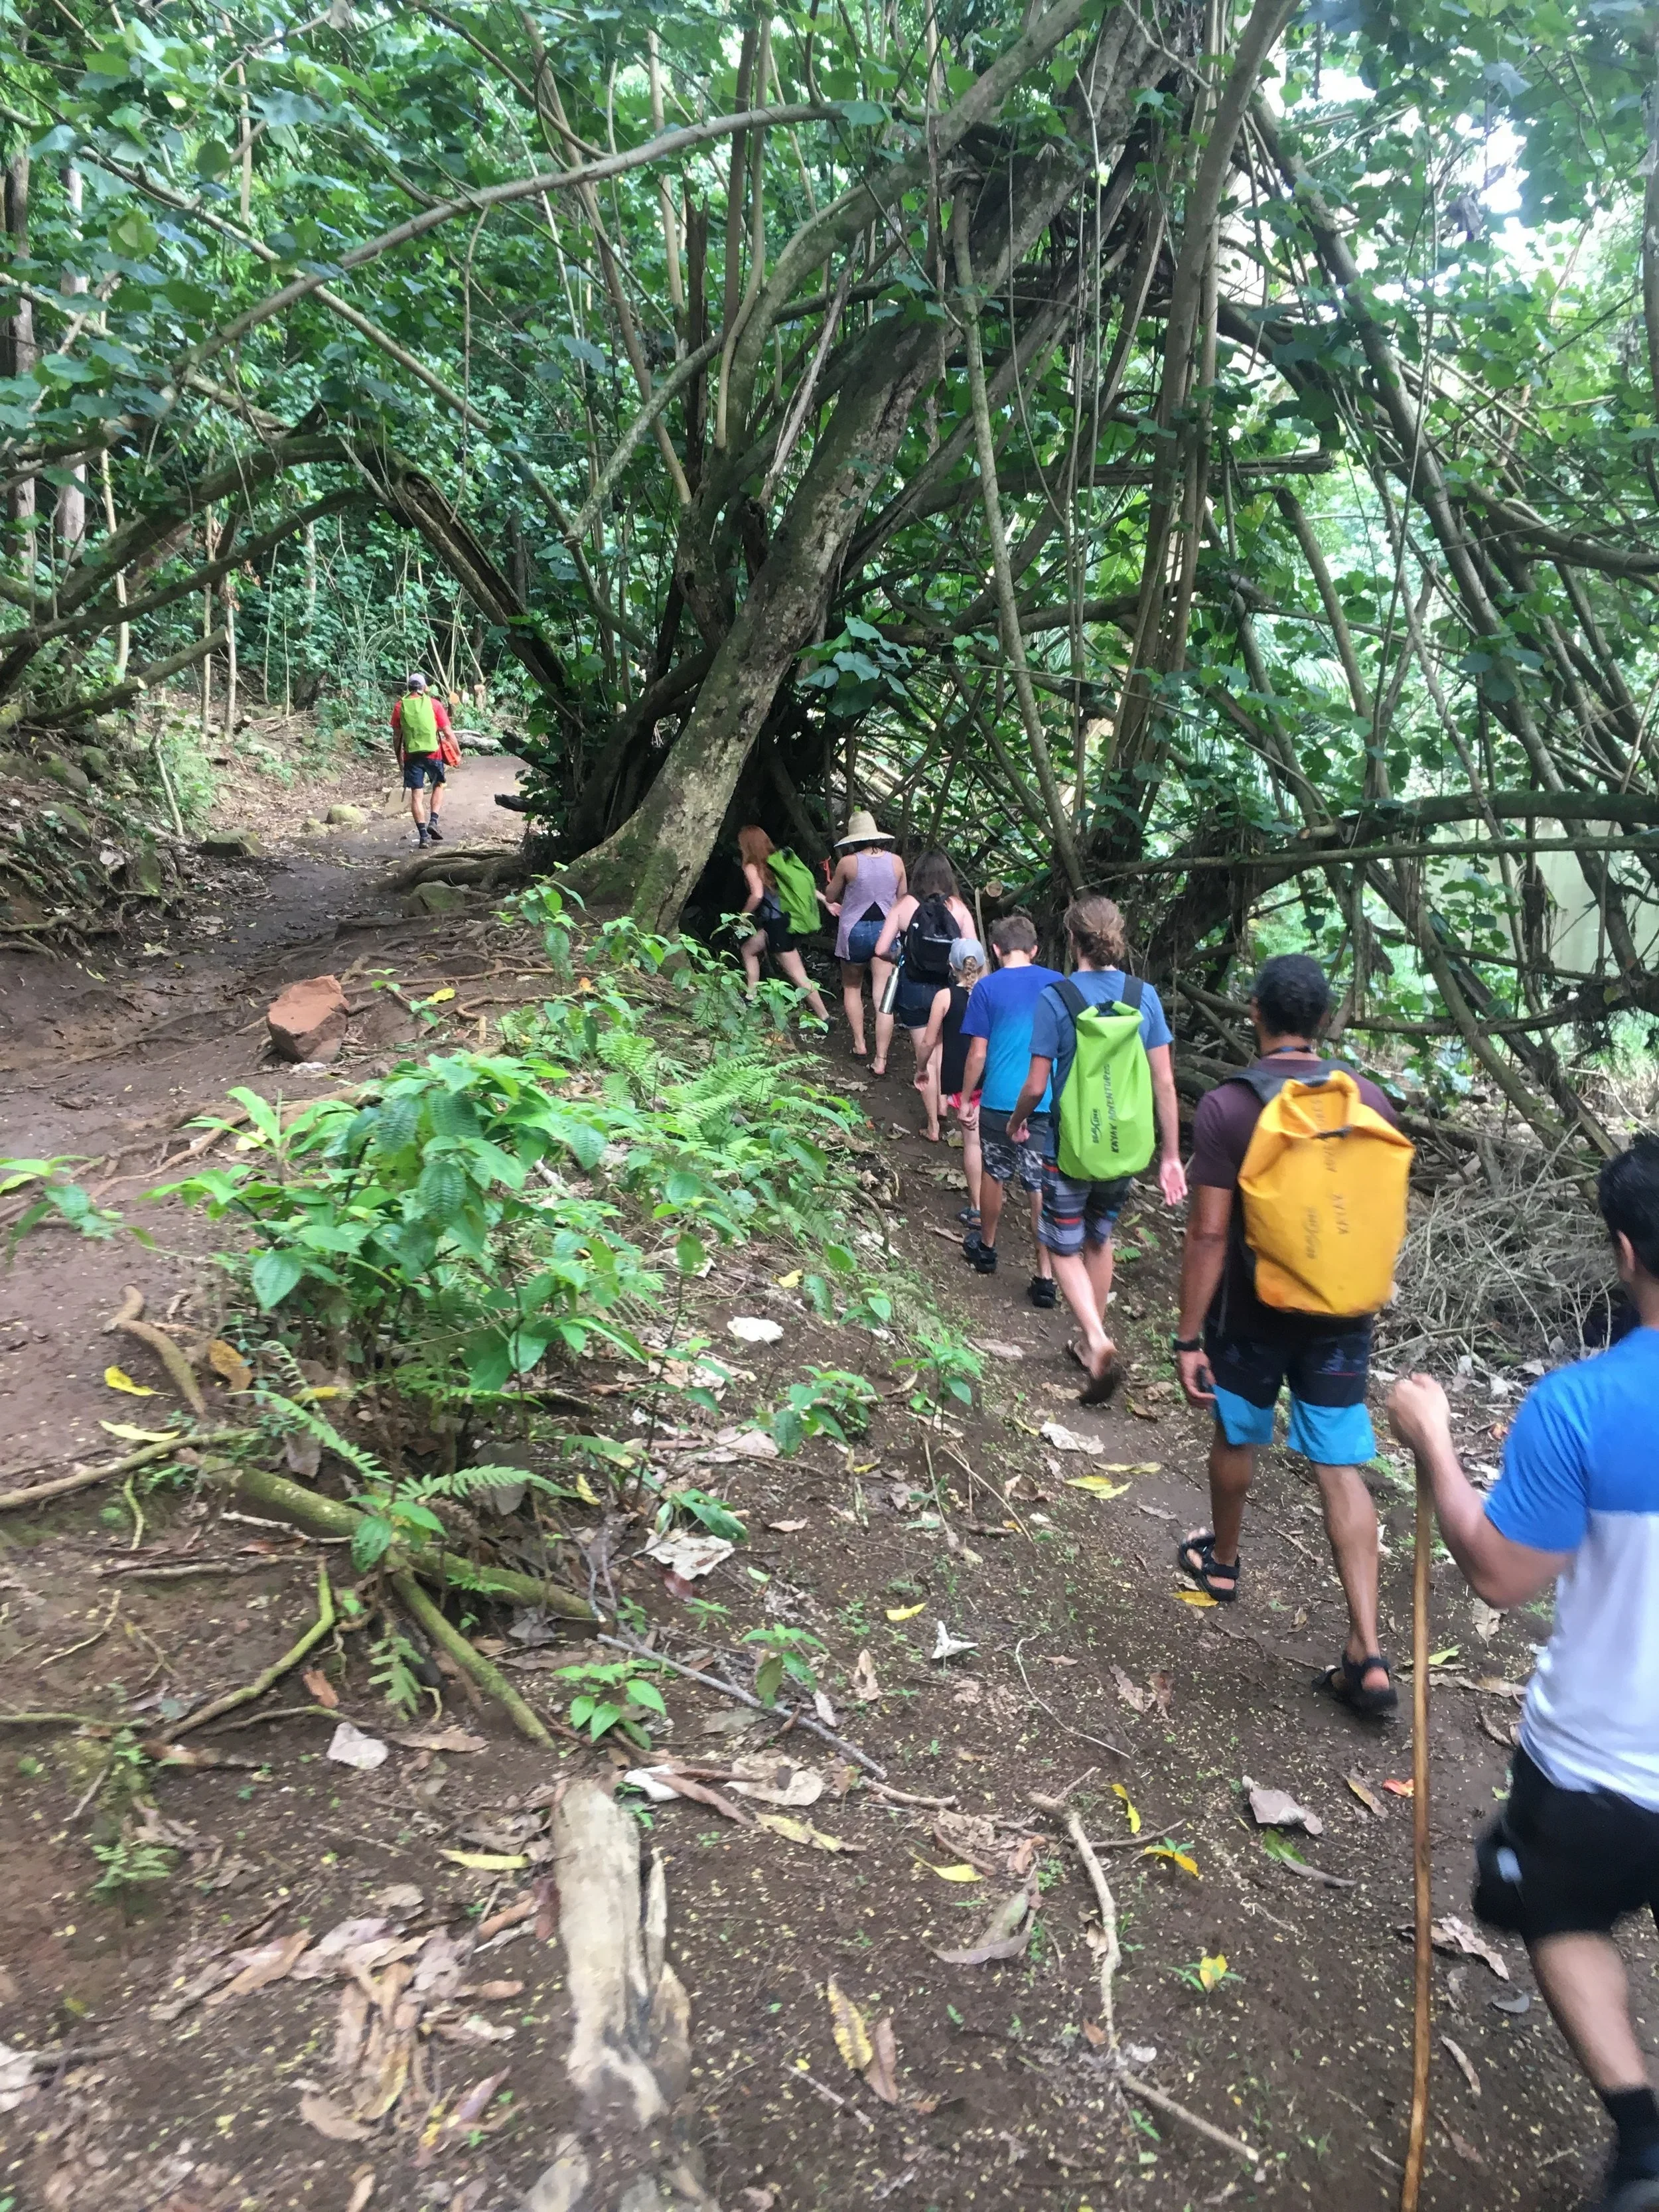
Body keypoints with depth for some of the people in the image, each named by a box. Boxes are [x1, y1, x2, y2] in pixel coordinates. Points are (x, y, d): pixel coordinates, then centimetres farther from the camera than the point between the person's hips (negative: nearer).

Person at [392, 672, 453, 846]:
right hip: (433, 753, -1)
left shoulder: (400, 706, 3)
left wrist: (399, 758, 18)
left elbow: (397, 736, 7)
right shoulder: (434, 704, -2)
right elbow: (447, 732, -2)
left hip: (412, 755, 1)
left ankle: (423, 835, -2)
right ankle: (433, 821, 7)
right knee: (438, 785, 22)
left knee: (416, 795, 4)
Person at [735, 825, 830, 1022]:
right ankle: (752, 997, 28)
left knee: (798, 975, -5)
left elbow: (757, 895, -24)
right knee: (747, 950, 25)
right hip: (785, 920, 9)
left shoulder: (752, 867, -9)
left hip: (778, 925, -9)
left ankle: (824, 1017, -3)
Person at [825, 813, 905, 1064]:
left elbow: (830, 897, 2)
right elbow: (901, 899, 10)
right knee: (883, 998, 0)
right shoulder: (896, 861, -1)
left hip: (855, 932, -2)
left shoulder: (848, 862, -10)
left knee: (852, 988, 22)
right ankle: (880, 1060, -2)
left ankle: (859, 1044, 19)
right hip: (886, 930, 2)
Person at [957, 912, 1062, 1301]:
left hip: (1000, 1102, -2)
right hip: (1049, 1103, 2)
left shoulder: (988, 988, -4)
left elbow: (978, 1054, -5)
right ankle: (1046, 1277, 2)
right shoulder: (1058, 983, 4)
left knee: (993, 1175, 18)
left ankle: (986, 1248, 35)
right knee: (1043, 1189, 4)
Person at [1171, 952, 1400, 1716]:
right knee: (1342, 1469, 7)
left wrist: (1188, 1337, -11)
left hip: (1252, 1315, -2)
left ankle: (1221, 1560, 45)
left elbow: (1209, 1234, -18)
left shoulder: (1226, 1107, -17)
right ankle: (1367, 1655, 4)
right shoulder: (1369, 1100, -4)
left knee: (1237, 1437, 21)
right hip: (1340, 1317, 3)